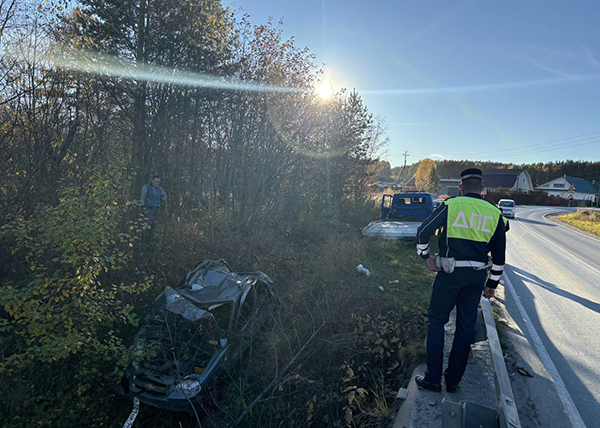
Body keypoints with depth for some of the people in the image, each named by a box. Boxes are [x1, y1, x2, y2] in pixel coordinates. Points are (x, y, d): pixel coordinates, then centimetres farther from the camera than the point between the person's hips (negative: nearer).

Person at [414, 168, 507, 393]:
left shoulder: (450, 205, -5)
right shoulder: (495, 213, 5)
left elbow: (423, 231, -7)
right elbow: (499, 255, 10)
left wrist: (426, 256, 6)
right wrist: (492, 283, 18)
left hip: (449, 273, -3)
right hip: (477, 277, 3)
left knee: (436, 320, 8)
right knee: (466, 326, 13)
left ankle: (432, 377, 10)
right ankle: (454, 379, 22)